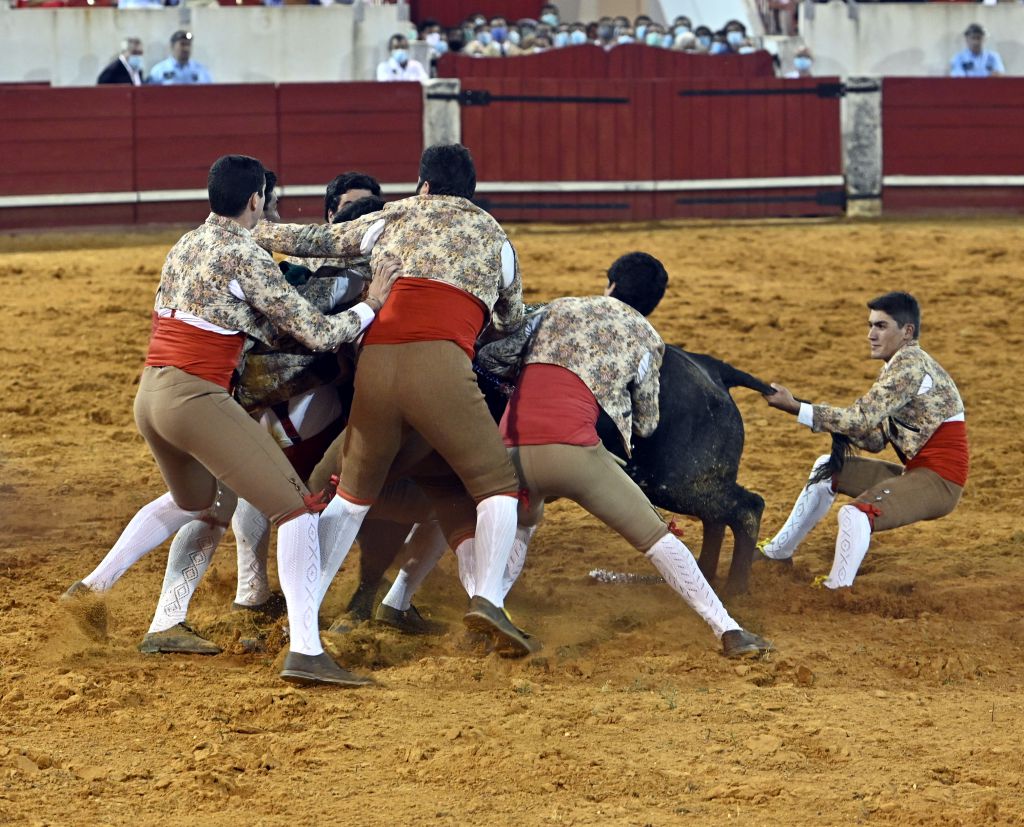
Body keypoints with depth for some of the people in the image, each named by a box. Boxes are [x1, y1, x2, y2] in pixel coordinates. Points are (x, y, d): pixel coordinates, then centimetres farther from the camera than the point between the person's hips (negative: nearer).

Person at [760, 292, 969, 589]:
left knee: (855, 515, -32)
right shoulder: (898, 367, 15)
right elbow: (875, 440, 12)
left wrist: (794, 407, -23)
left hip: (940, 481, -11)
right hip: (914, 473, 11)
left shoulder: (910, 364, -17)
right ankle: (777, 552, 31)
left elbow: (862, 419, -25)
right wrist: (828, 420, -4)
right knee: (828, 468, 21)